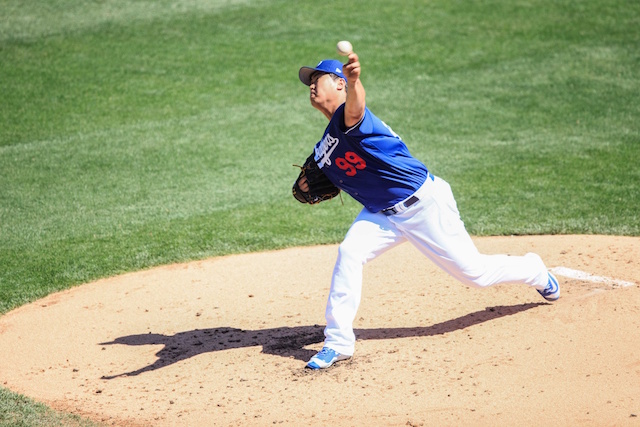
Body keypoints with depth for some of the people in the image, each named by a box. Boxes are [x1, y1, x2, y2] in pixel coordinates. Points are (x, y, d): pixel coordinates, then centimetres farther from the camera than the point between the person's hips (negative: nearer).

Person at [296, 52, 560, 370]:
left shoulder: (348, 118, -20)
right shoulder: (324, 148, 8)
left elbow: (354, 108, -46)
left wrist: (354, 81, -70)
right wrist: (314, 183, 1)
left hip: (425, 203, -7)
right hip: (382, 214, 7)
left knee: (474, 272, 2)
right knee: (349, 252, -18)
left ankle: (536, 272, 32)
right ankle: (338, 343, -13)